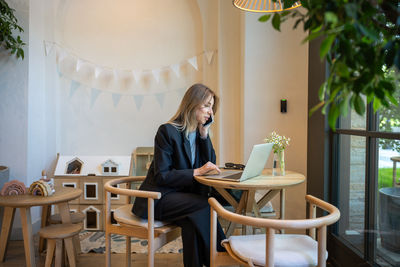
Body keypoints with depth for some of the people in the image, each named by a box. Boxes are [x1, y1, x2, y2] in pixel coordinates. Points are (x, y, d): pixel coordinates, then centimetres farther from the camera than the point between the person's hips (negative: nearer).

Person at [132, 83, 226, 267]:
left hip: (183, 194, 6)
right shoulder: (168, 131, -14)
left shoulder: (200, 132, 8)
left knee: (193, 220, -27)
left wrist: (204, 135, -3)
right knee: (203, 204, -28)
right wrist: (196, 172, -24)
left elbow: (211, 162, 7)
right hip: (158, 199, -6)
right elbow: (161, 176, -16)